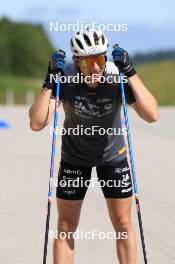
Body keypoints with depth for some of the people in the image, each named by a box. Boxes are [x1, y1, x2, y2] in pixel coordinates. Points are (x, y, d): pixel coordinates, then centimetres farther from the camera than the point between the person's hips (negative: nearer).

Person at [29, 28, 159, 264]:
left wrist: (130, 73, -39)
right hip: (74, 157, 0)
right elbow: (37, 123, -32)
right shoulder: (66, 82, -24)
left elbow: (151, 115, -35)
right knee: (66, 226, 4)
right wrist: (50, 81, -38)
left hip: (113, 155, 0)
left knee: (123, 223, 2)